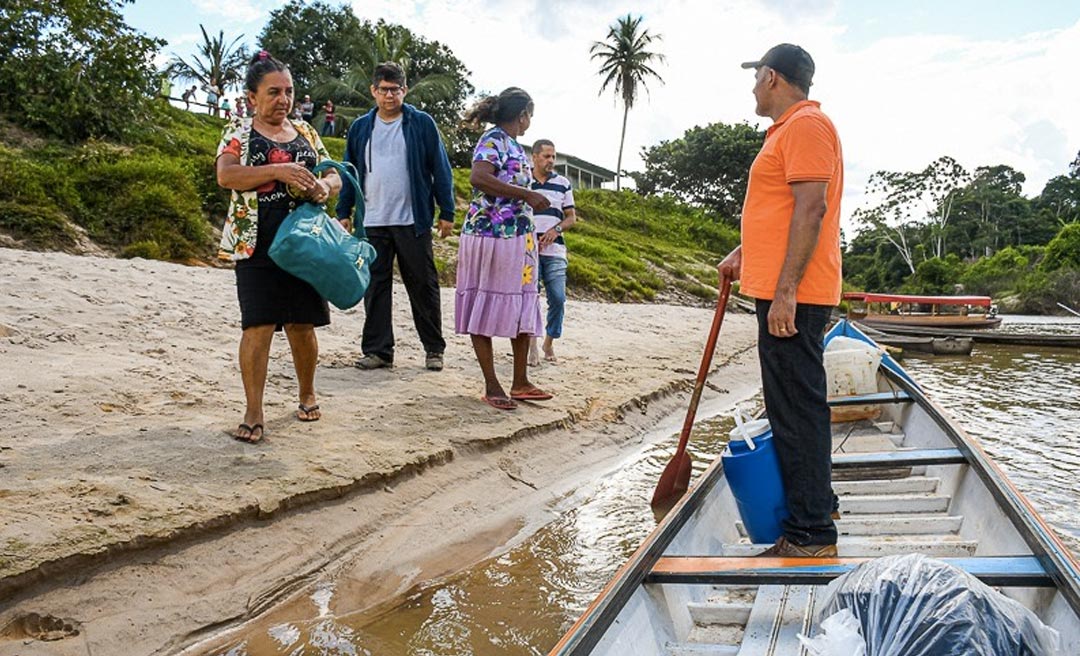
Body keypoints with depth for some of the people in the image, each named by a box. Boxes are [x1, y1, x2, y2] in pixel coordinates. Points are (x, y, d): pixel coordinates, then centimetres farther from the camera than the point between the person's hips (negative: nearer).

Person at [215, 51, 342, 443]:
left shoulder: (305, 133, 14)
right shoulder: (238, 132, 2)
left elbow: (334, 177, 15)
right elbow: (225, 176, -14)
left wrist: (325, 186, -9)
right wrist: (278, 171, -25)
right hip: (257, 246, -3)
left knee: (302, 324, 10)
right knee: (258, 326, -8)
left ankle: (307, 395, 28)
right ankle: (254, 414, -1)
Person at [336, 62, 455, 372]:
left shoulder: (421, 123, 2)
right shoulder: (360, 127, 11)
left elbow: (440, 169, 1)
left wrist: (446, 212, -3)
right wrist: (343, 212, 10)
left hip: (413, 221, -3)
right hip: (373, 222, 3)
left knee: (424, 285, 3)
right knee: (375, 287, 4)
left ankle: (434, 349, 13)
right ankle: (378, 350, 12)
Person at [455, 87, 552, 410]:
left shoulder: (514, 146, 19)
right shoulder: (494, 139, -9)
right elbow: (478, 178, -25)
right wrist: (528, 195, -23)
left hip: (519, 237, 10)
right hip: (491, 235, -10)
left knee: (522, 308, 10)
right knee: (485, 308, -1)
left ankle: (520, 383, 18)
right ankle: (492, 386, 4)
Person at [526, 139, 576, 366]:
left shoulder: (562, 184, 11)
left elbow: (571, 217, 13)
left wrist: (556, 230, -6)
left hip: (555, 250, 2)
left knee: (558, 298, -5)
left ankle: (549, 342, 14)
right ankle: (532, 345, 8)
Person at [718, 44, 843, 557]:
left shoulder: (805, 124, -11)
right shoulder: (789, 128, 22)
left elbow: (811, 208, -21)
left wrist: (785, 291, -25)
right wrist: (743, 254, 34)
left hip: (792, 296, -11)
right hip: (783, 291, 11)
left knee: (797, 408, -7)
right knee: (795, 404, 18)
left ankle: (810, 534, 1)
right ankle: (815, 502, 31)